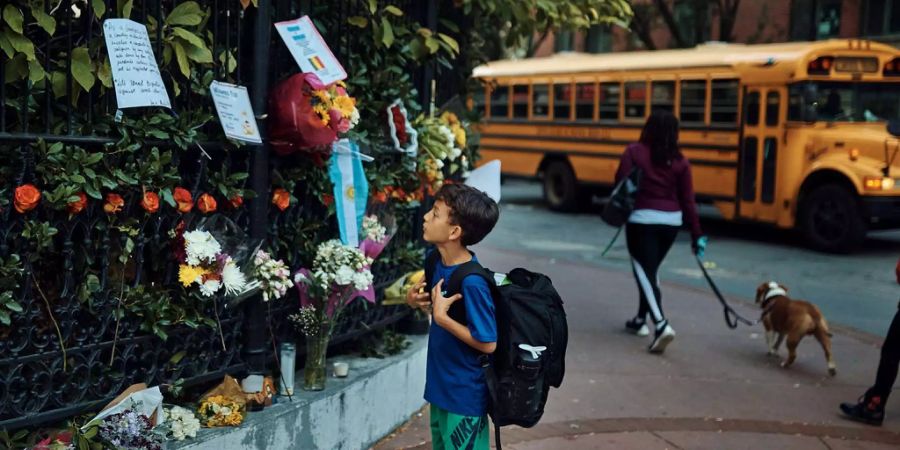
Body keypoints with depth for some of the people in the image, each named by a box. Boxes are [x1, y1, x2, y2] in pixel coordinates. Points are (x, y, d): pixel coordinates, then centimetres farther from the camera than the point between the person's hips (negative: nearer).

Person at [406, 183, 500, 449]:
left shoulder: (472, 282, -27)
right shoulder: (436, 260, -2)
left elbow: (487, 343, -24)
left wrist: (441, 317, -25)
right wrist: (415, 299, -4)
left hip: (465, 395, -9)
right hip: (442, 387, 9)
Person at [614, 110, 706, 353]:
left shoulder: (634, 152, -7)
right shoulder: (680, 161, 1)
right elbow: (687, 201, 1)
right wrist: (696, 235, 5)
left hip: (642, 219, -4)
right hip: (671, 221, 4)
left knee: (643, 272, -2)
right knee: (651, 270, 21)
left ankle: (661, 325, -19)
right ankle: (640, 320, 32)